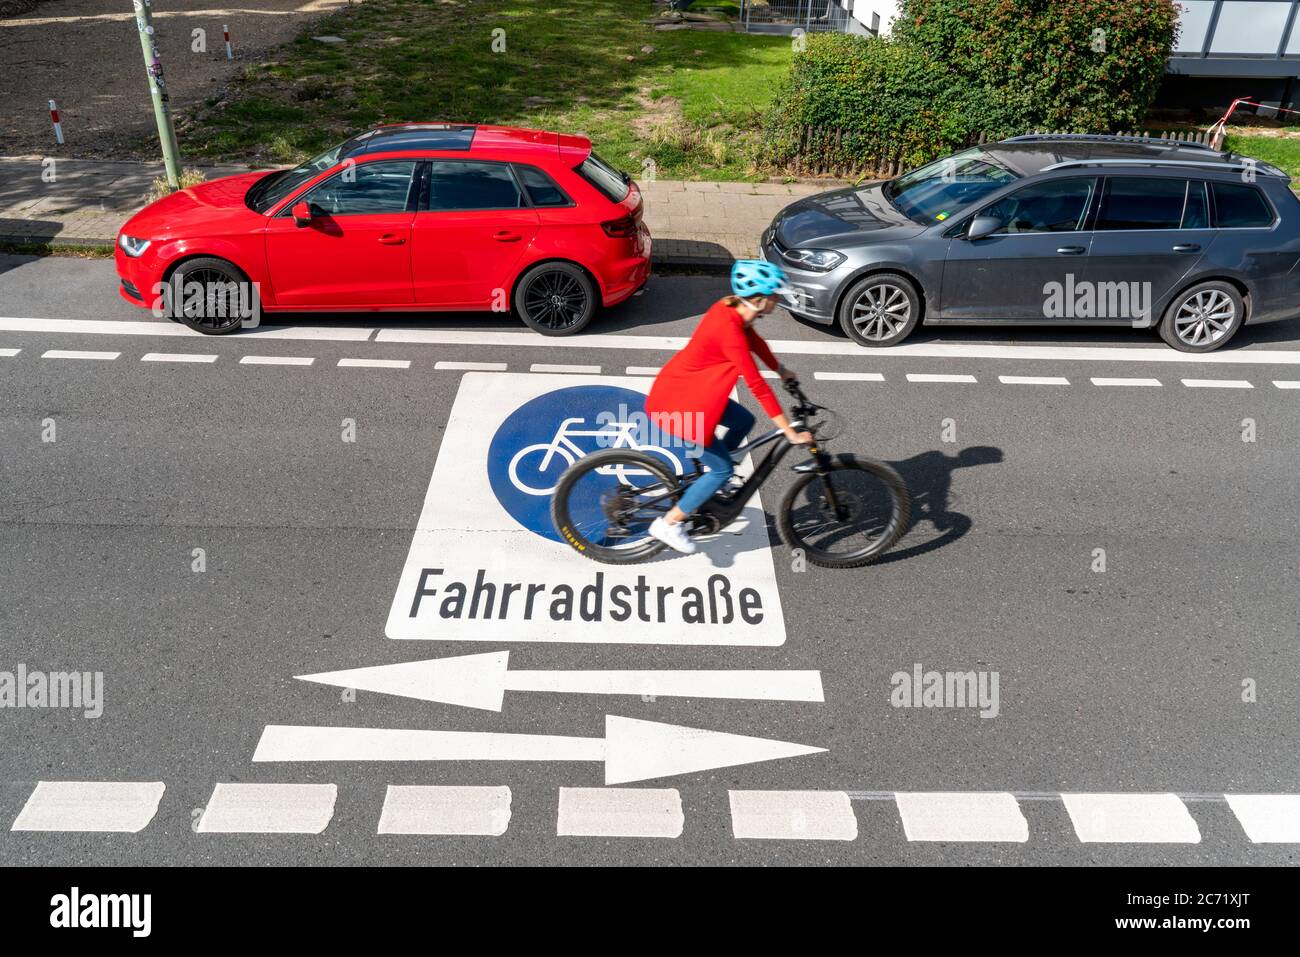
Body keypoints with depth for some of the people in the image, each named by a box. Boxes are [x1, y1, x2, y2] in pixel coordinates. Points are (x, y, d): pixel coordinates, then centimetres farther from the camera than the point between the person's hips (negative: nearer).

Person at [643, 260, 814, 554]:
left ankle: (708, 479, 30)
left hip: (688, 387, 9)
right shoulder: (730, 330, -30)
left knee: (744, 421, 16)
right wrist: (791, 433, -24)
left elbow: (755, 341, 17)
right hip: (675, 403, -9)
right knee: (723, 469, 1)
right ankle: (669, 524, 11)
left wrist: (781, 370, 30)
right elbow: (757, 386, -28)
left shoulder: (732, 309, -4)